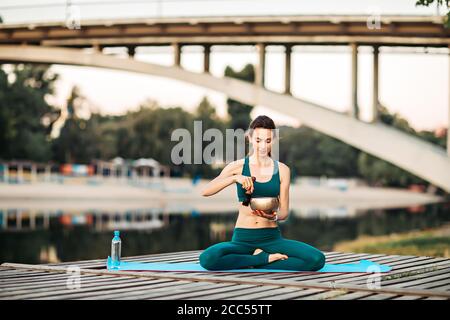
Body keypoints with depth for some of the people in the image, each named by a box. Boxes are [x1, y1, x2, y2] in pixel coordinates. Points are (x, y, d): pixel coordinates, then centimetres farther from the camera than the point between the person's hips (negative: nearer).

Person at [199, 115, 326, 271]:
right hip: (243, 239, -1)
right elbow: (205, 191, -9)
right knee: (208, 258, -34)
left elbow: (284, 212, 6)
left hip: (271, 238, 1)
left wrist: (274, 217, -17)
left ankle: (255, 262, -10)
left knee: (317, 259, -25)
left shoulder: (282, 170, 6)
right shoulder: (238, 167, 2)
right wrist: (234, 178, -24)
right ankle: (266, 259, -12)